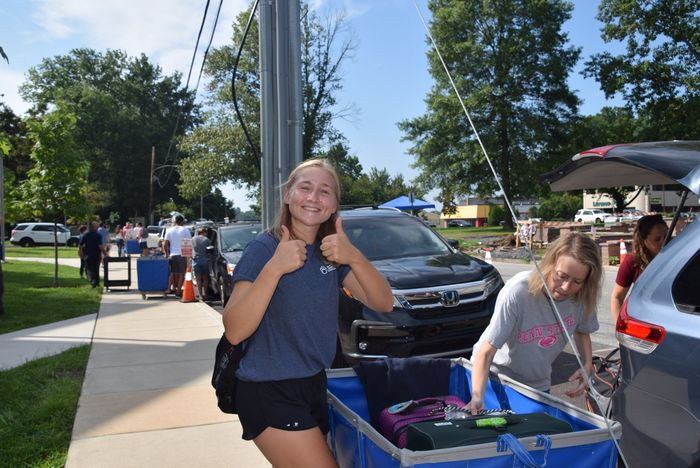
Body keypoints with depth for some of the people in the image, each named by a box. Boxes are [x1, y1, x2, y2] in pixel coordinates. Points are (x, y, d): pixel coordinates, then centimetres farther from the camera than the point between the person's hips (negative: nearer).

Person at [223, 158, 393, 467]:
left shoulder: (331, 251, 4)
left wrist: (354, 258, -21)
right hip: (269, 395, -6)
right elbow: (235, 332, -22)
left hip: (314, 387, 6)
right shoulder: (264, 248, -13)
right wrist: (275, 267, -31)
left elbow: (384, 304, -5)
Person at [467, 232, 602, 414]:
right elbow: (486, 353, -32)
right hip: (496, 376, -4)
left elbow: (581, 331, 4)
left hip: (539, 384, 5)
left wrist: (587, 365, -15)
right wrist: (477, 397, -45)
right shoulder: (517, 293, -33)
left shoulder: (582, 297, -19)